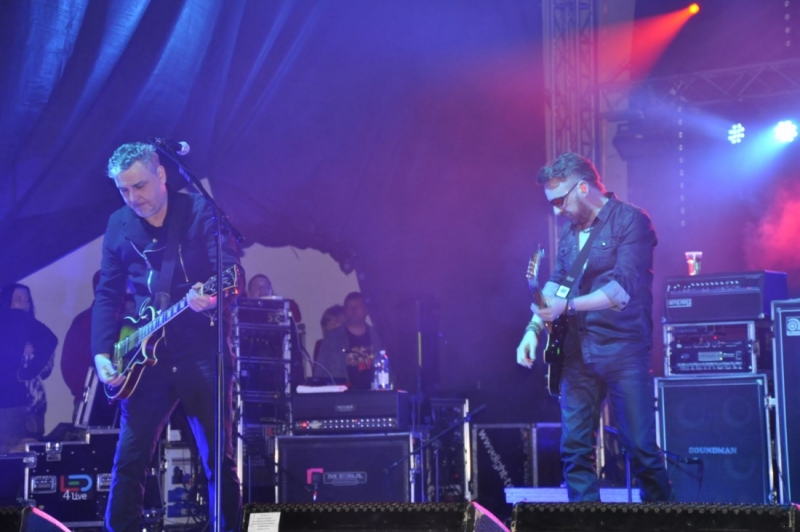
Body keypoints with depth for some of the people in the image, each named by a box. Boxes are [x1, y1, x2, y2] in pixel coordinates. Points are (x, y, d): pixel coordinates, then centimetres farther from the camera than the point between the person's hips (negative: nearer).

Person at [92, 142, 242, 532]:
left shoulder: (201, 212, -3)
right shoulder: (118, 226, 9)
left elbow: (230, 270, -13)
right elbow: (108, 294, 10)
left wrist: (211, 296, -35)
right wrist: (102, 352, -2)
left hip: (203, 350, -3)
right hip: (147, 355, 3)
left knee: (218, 457, 1)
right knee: (129, 458, 1)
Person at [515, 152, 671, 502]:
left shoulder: (631, 221, -7)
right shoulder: (570, 230, 15)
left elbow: (622, 289, -16)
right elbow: (556, 283, 15)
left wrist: (567, 306, -19)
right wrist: (534, 328, 1)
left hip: (623, 350, -6)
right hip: (578, 352, 6)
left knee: (642, 448, -5)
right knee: (574, 447, 1)